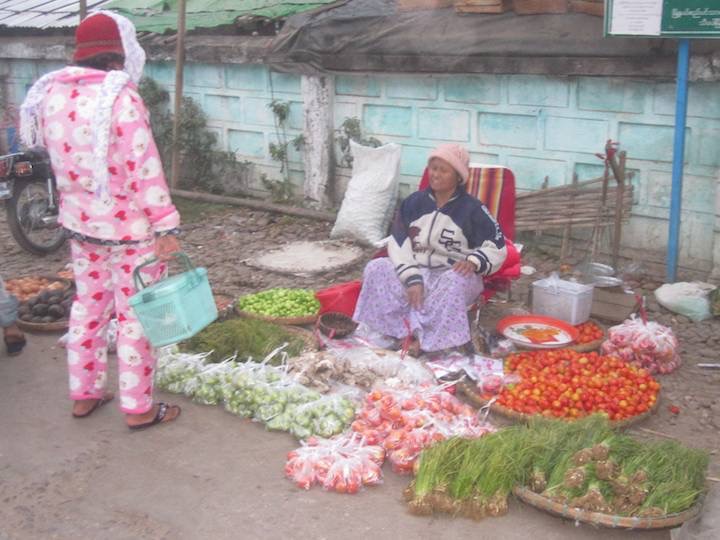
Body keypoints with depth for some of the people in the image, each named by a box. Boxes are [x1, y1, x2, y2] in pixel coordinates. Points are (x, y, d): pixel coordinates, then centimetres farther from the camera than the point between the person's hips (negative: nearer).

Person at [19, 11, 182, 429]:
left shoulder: (51, 93, 2)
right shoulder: (121, 98, -19)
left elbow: (60, 156, 12)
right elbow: (144, 169, -20)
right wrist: (166, 226, -16)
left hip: (79, 221, 7)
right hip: (128, 226, -7)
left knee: (88, 306, 19)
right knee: (134, 315, 4)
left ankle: (84, 393, 31)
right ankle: (139, 407, 14)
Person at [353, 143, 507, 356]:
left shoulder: (472, 209, -4)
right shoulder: (414, 202, 3)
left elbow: (497, 248, -5)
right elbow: (399, 243, -3)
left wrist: (473, 261, -26)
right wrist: (412, 279, -18)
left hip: (453, 274, -3)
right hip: (415, 270, 4)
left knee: (455, 282, -38)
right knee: (375, 268, -20)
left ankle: (425, 340, -27)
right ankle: (408, 331, -28)